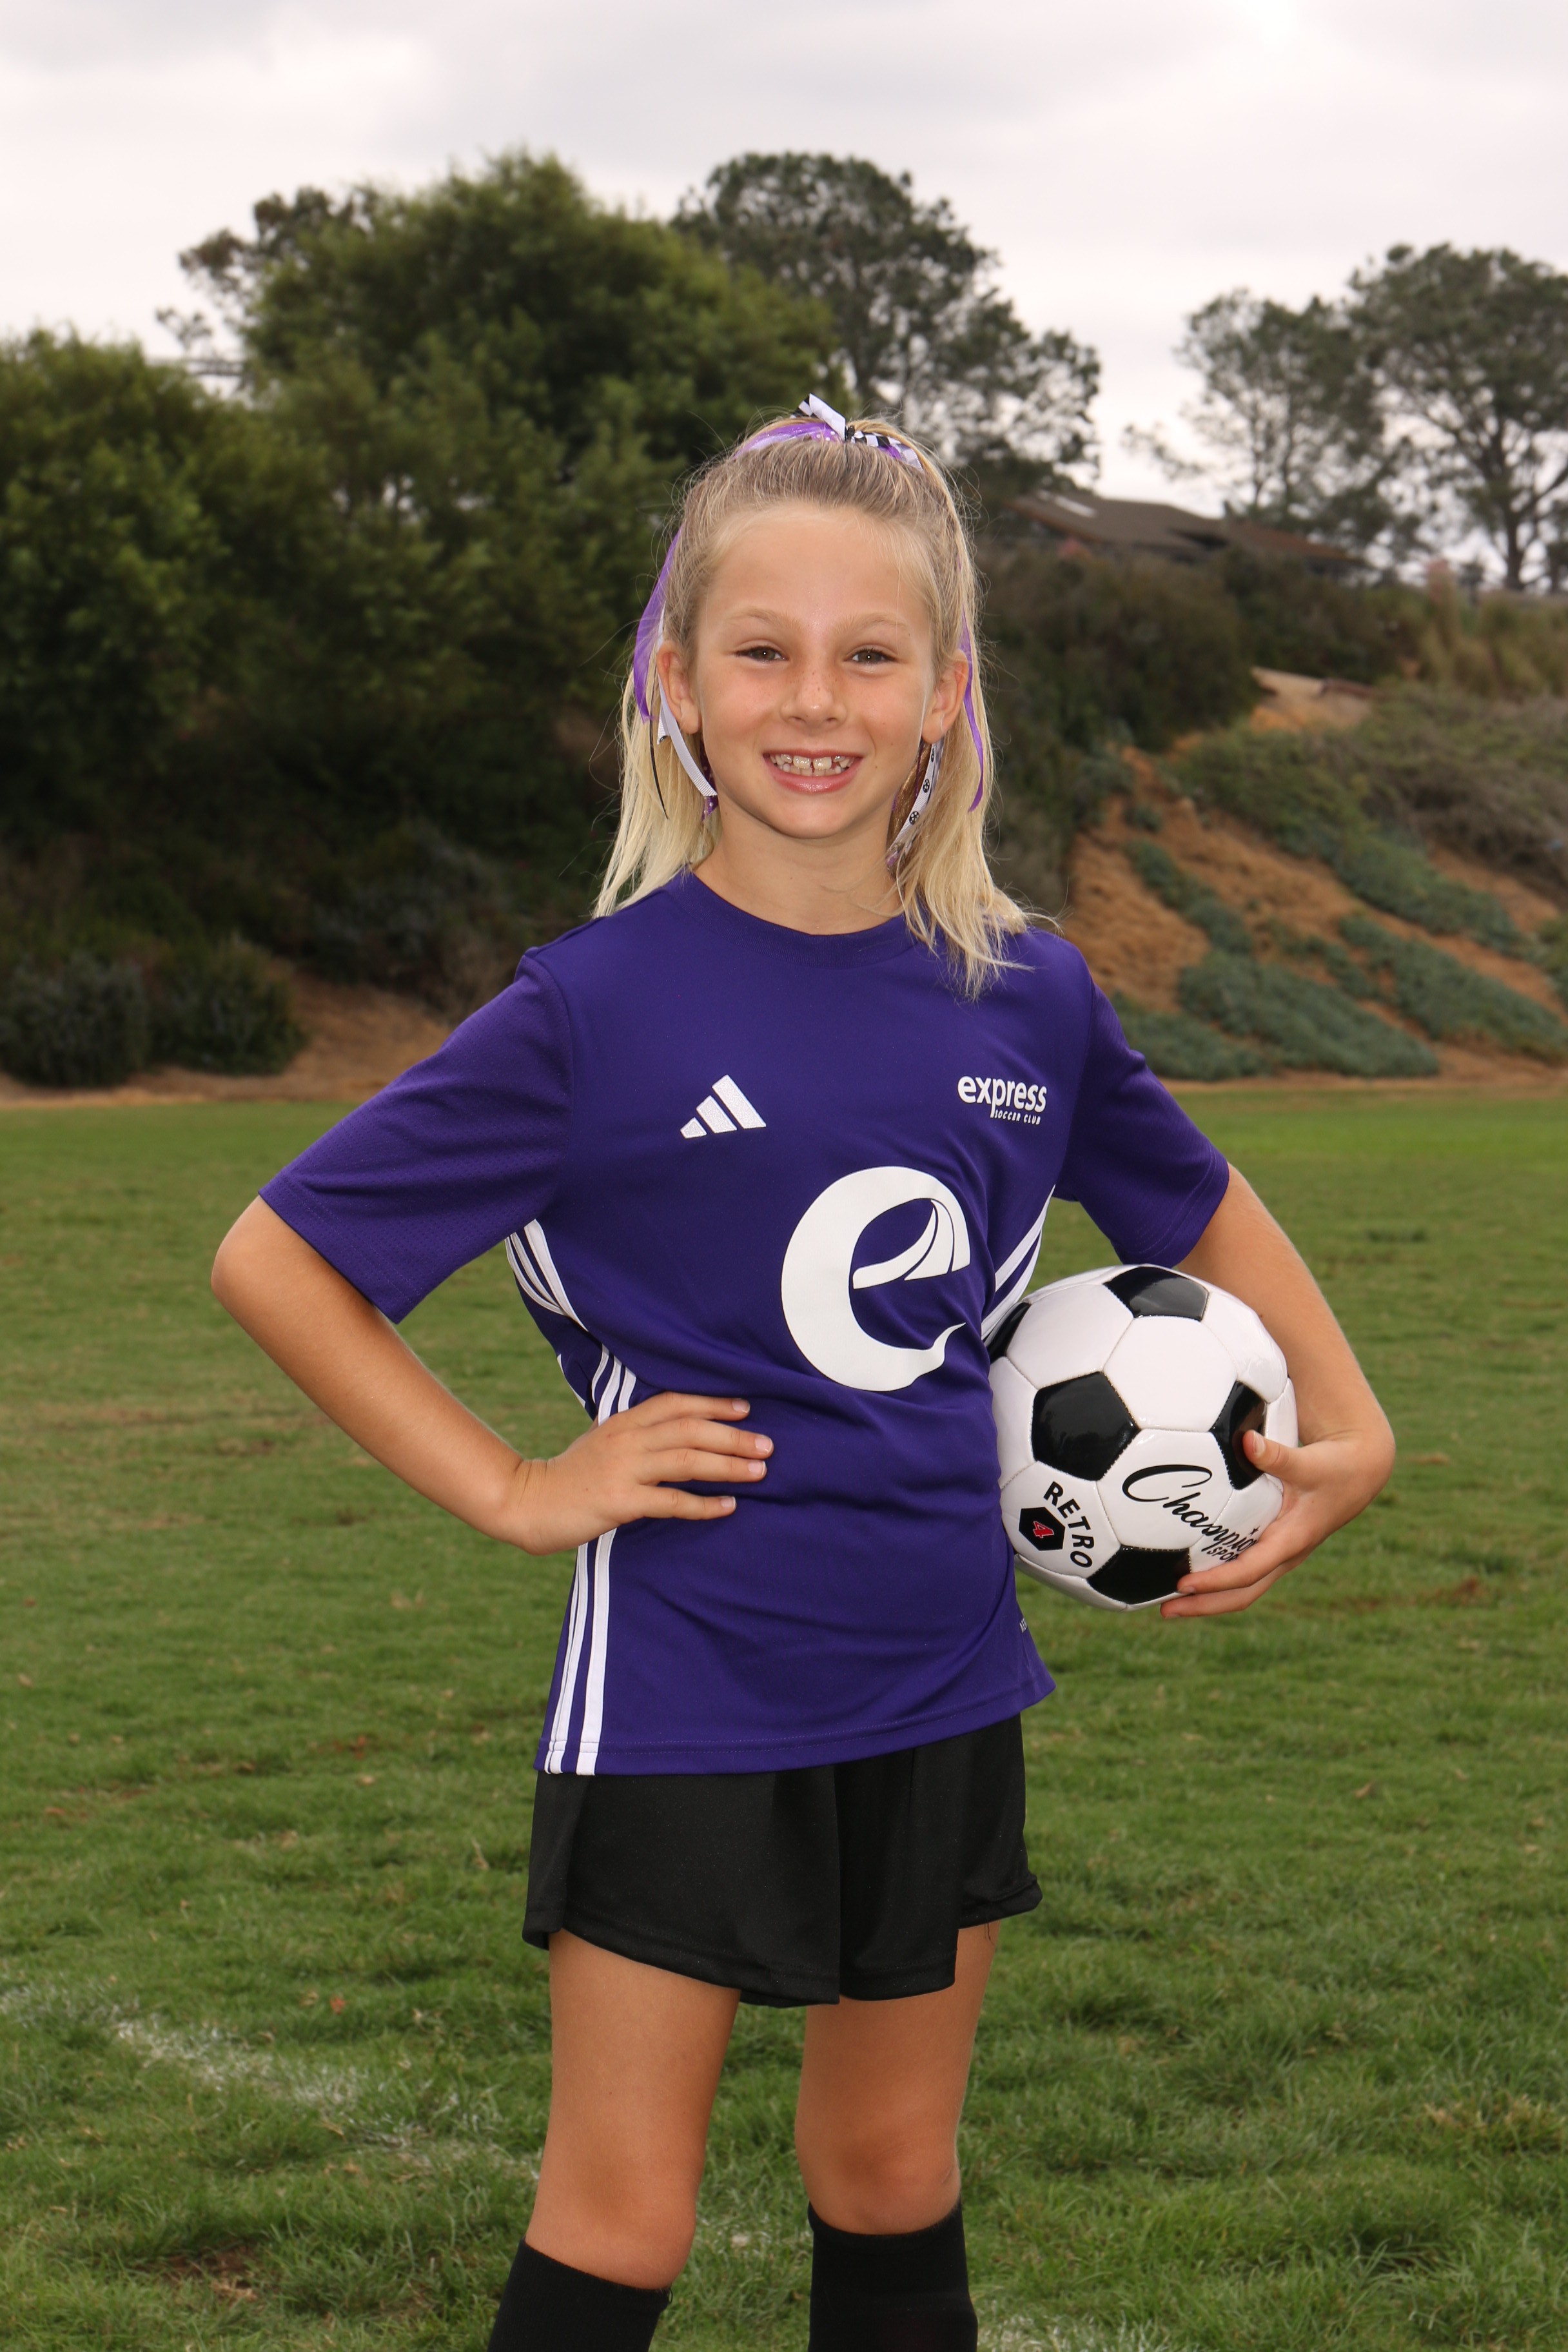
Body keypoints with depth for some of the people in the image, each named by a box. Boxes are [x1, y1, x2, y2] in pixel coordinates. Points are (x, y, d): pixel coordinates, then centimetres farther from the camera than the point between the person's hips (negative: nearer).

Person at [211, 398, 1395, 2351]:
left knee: (894, 2182, 17)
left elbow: (1198, 1210, 19)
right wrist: (507, 1489, -11)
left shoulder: (1028, 998, -1)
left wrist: (1342, 1431, 9)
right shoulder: (601, 1006, -13)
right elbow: (275, 1260, -9)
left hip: (939, 1691, 4)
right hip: (680, 1694, -4)